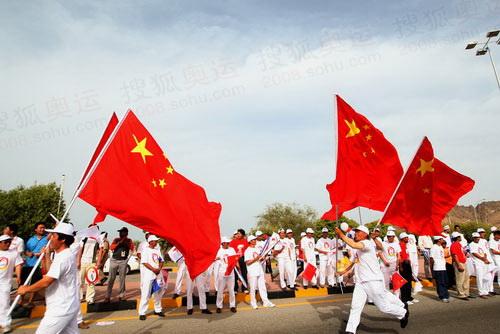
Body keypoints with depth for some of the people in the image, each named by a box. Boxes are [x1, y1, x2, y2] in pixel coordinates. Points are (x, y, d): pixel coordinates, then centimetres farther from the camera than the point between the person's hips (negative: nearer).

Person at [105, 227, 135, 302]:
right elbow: (111, 247, -6)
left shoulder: (129, 241, 8)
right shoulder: (116, 240, 9)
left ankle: (121, 295, 11)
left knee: (122, 279, 2)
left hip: (123, 261, 0)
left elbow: (132, 249, -7)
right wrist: (119, 242, -14)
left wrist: (126, 242, -11)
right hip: (114, 260, 0)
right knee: (111, 279, 0)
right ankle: (107, 296, 4)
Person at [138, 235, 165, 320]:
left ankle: (158, 310, 27)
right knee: (146, 294, -6)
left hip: (158, 274, 6)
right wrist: (153, 269, -19)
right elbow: (144, 262, -13)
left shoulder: (157, 250, 13)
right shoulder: (145, 249, -5)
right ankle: (142, 313, 3)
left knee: (158, 292, 13)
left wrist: (159, 268, -5)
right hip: (148, 274, -6)